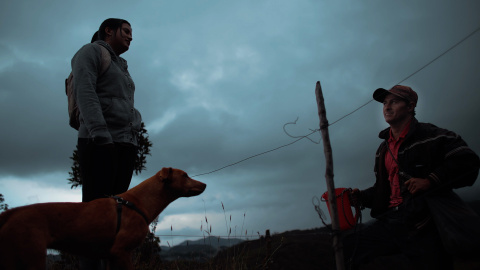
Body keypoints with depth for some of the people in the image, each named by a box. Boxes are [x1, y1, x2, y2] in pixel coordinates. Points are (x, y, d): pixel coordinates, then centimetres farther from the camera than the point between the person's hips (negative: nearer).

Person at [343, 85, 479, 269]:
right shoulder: (383, 149, 20)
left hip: (423, 222, -6)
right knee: (347, 248, 1)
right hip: (389, 221, 6)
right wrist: (361, 197, 7)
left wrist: (431, 180, -20)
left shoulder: (432, 136, -1)